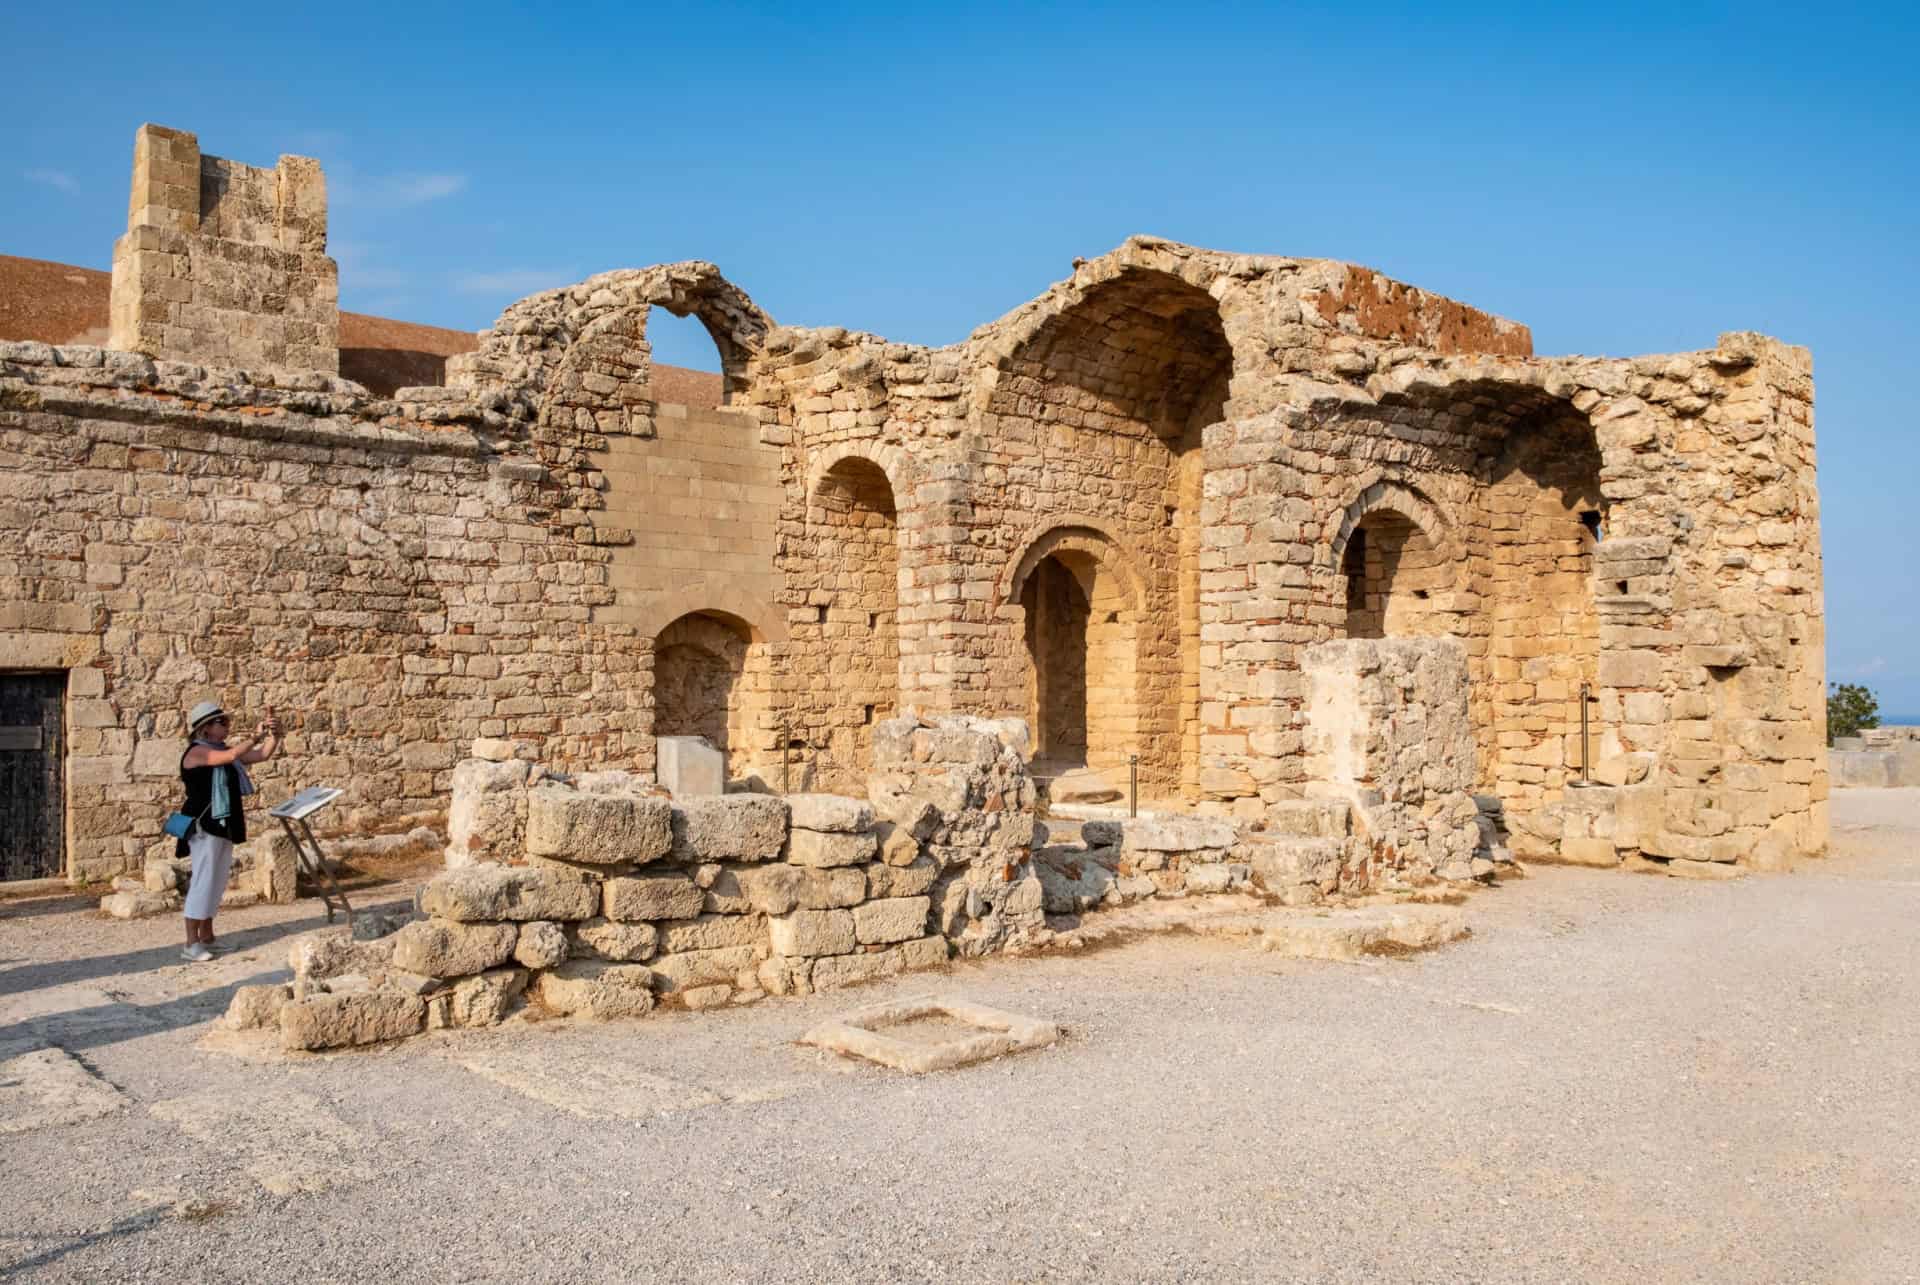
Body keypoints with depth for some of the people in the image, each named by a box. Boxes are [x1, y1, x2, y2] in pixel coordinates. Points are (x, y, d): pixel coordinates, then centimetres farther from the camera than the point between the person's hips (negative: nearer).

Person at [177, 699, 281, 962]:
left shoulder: (222, 750, 12)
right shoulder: (197, 752, -12)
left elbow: (262, 755, 12)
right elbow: (233, 755, -29)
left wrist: (274, 735, -3)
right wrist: (257, 735, -22)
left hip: (223, 825, 9)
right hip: (204, 826, -9)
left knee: (218, 882, 13)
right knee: (204, 881, -8)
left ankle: (206, 936, 22)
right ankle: (191, 943, -3)